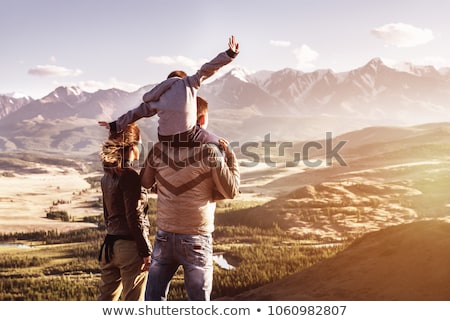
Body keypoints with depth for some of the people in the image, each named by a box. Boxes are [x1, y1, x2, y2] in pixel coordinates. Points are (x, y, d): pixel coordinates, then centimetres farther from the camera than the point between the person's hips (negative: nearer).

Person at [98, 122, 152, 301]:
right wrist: (146, 252, -14)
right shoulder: (130, 176, -15)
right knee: (133, 302, 2)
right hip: (130, 246, -8)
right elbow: (134, 218, -17)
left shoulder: (107, 176, 10)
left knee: (106, 298, 15)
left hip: (110, 244, 8)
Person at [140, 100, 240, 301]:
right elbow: (231, 191, -5)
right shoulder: (209, 152, -12)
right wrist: (230, 156, 6)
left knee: (154, 299, 13)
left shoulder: (159, 149, -1)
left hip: (164, 237, 3)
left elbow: (145, 182, 15)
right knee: (199, 302, 8)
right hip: (197, 239, -3)